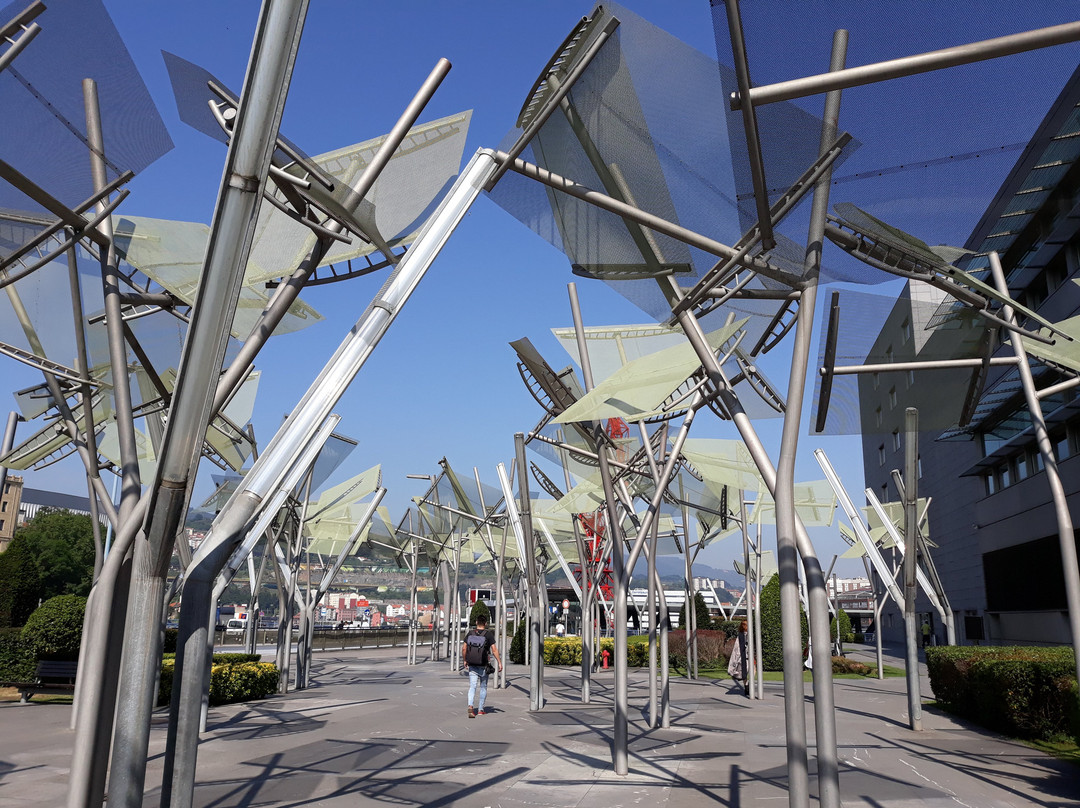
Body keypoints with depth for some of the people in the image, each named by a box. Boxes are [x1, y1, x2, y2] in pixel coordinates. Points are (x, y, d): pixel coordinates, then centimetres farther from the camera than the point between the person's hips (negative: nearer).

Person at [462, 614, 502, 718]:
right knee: (483, 687, 14)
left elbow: (464, 648, 2)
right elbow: (494, 650, -11)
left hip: (472, 665, 2)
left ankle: (470, 706, -19)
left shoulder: (470, 633, 1)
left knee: (472, 687, 2)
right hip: (483, 666, -2)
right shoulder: (488, 634, -8)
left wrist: (465, 660, 15)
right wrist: (499, 662, -5)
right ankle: (480, 709, 20)